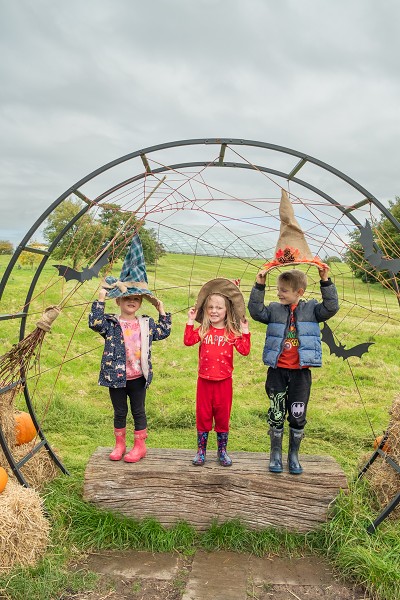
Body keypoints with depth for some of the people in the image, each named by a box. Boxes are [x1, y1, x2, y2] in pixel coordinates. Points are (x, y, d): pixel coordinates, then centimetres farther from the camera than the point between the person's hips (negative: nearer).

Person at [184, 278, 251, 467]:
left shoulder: (232, 332, -1)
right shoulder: (202, 330, 0)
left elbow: (244, 350, -10)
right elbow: (188, 341, -16)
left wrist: (245, 332, -12)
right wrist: (190, 322, -14)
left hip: (224, 380, 0)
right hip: (204, 380, 0)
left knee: (222, 415, 10)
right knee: (203, 414, 9)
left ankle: (222, 451, 26)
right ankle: (201, 450, 23)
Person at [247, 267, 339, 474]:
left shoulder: (311, 309, 3)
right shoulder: (274, 309, 3)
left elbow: (331, 307, -8)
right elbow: (255, 311, -8)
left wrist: (325, 282, -15)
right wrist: (259, 286, -14)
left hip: (300, 372, 0)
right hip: (277, 371, 1)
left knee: (298, 415, 8)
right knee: (276, 414, 7)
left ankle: (294, 455, 26)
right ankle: (275, 454, 24)